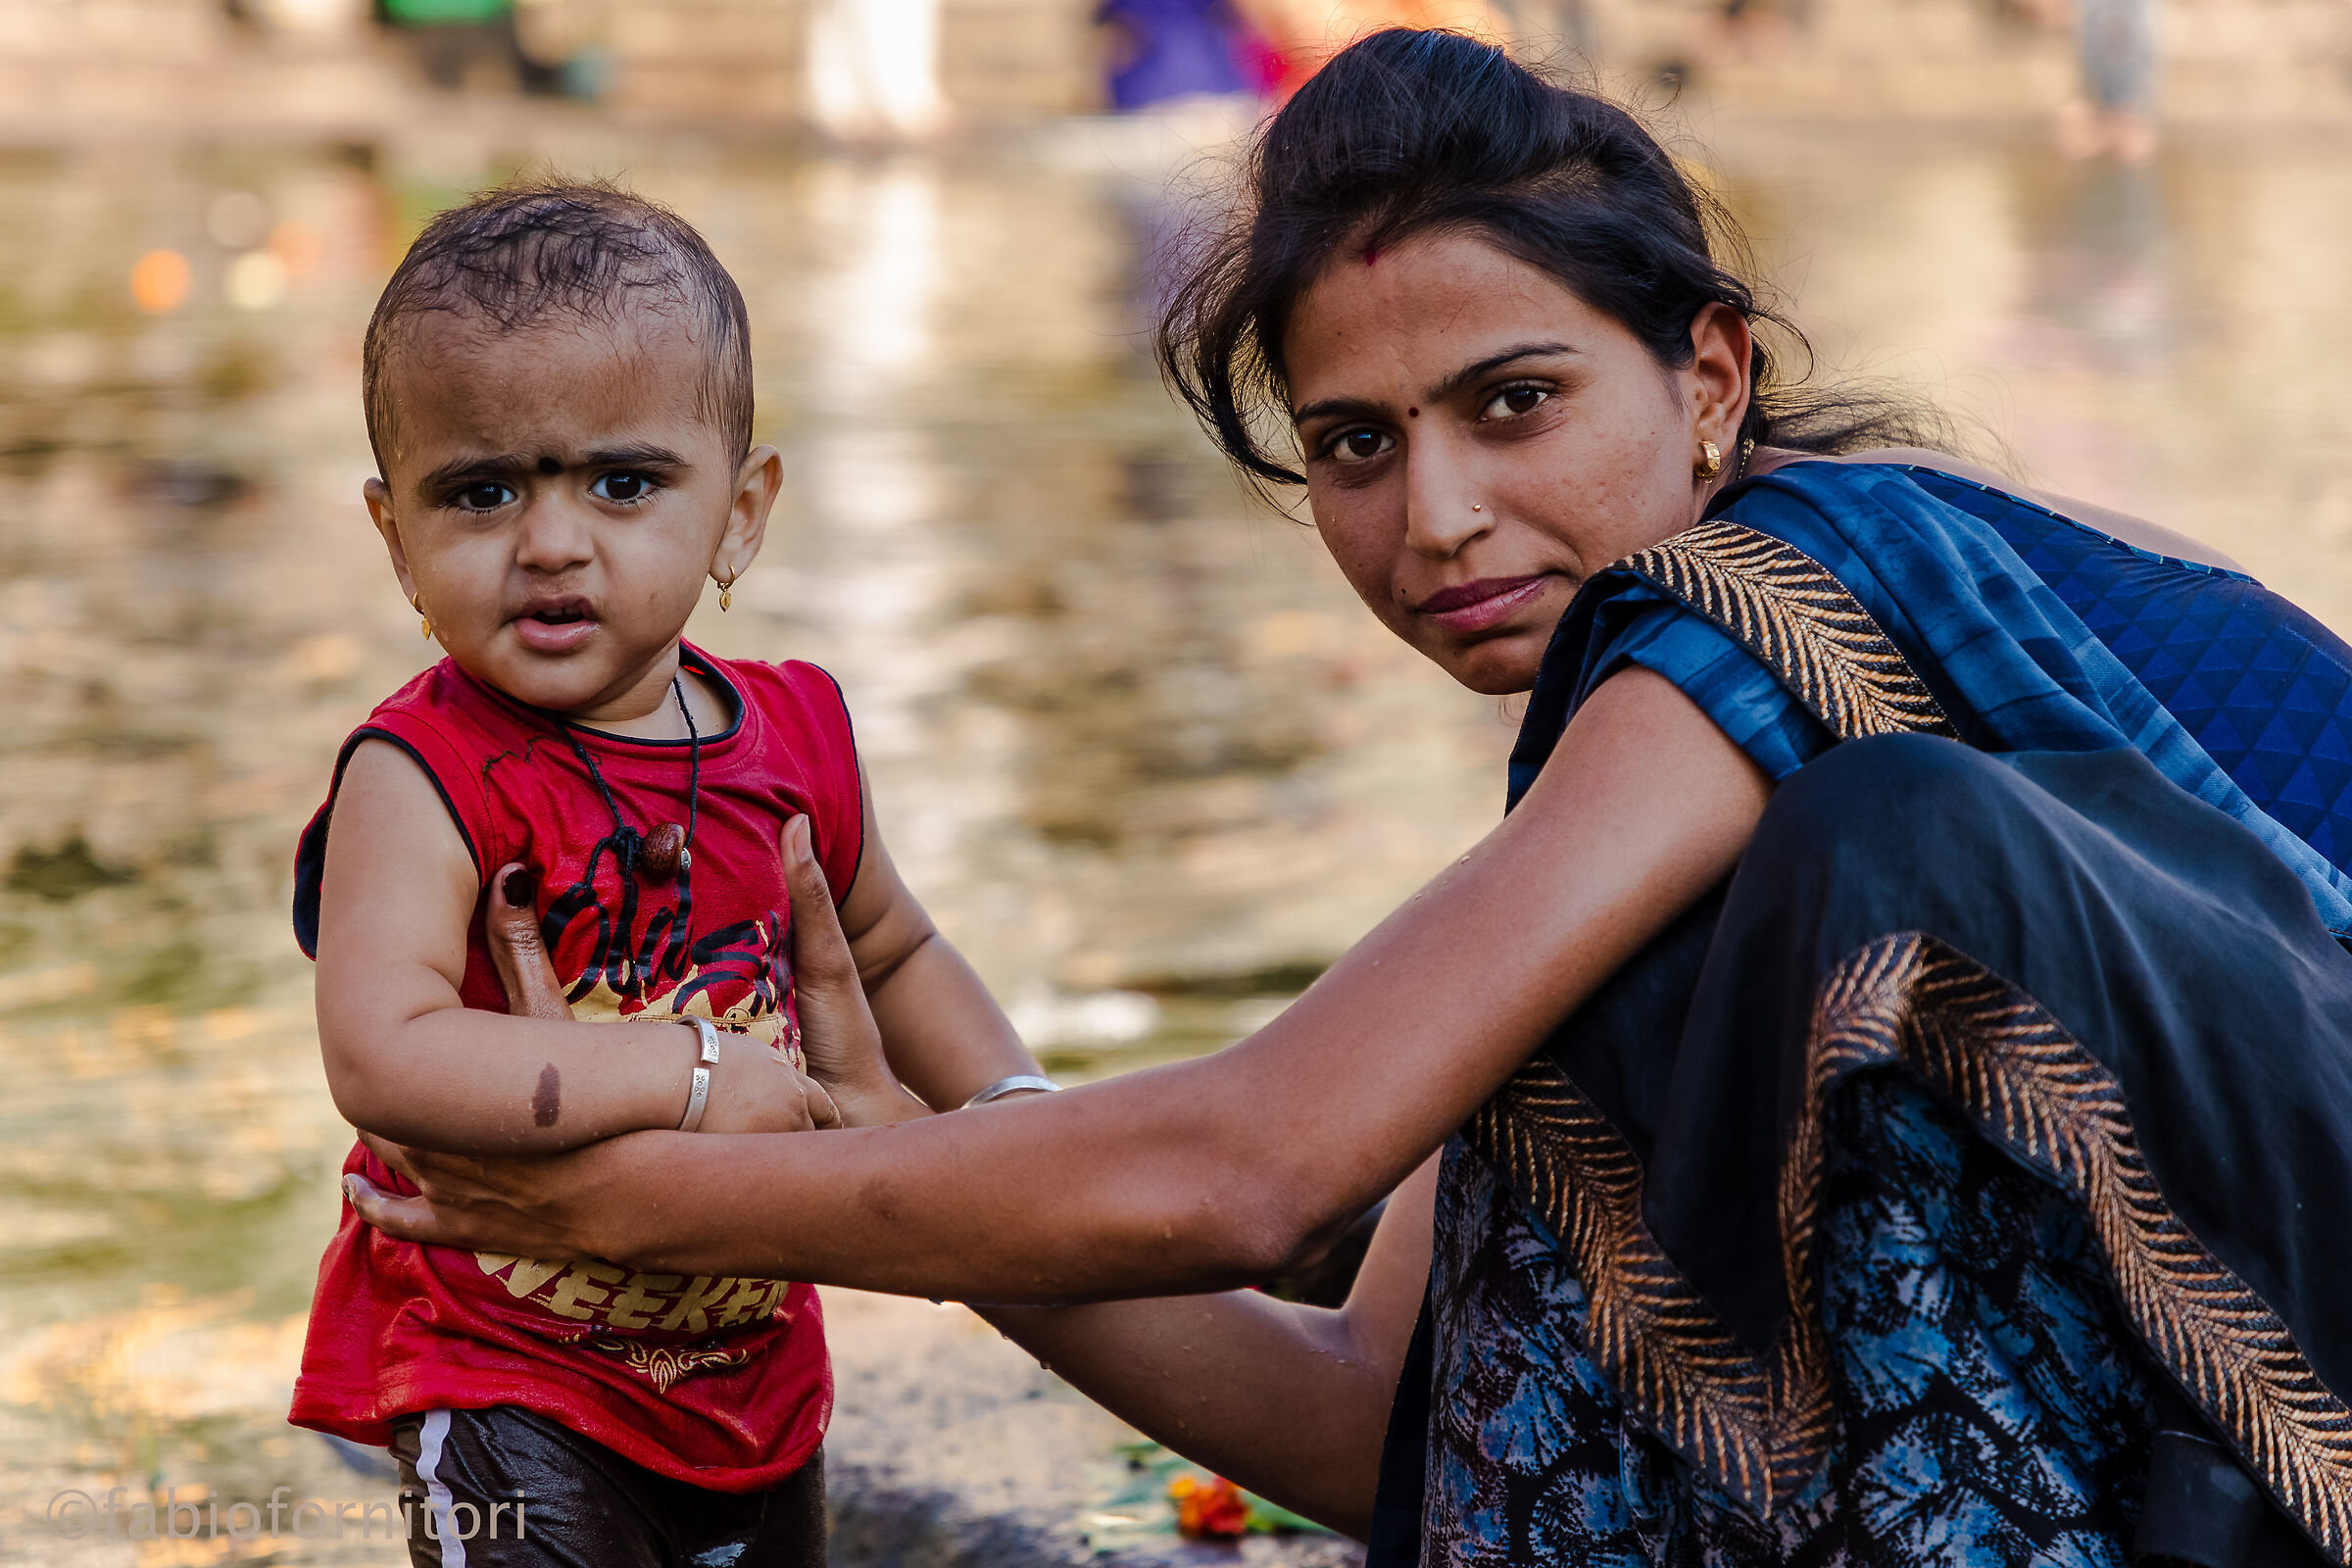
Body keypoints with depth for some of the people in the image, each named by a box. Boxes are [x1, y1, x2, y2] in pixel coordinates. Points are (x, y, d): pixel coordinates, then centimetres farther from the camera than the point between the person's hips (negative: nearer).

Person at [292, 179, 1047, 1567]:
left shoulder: (790, 738, 0)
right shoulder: (428, 777, -19)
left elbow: (892, 953, 19)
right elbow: (385, 1058, -34)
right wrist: (687, 1074, -31)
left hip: (754, 1351, 6)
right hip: (508, 1381, -6)